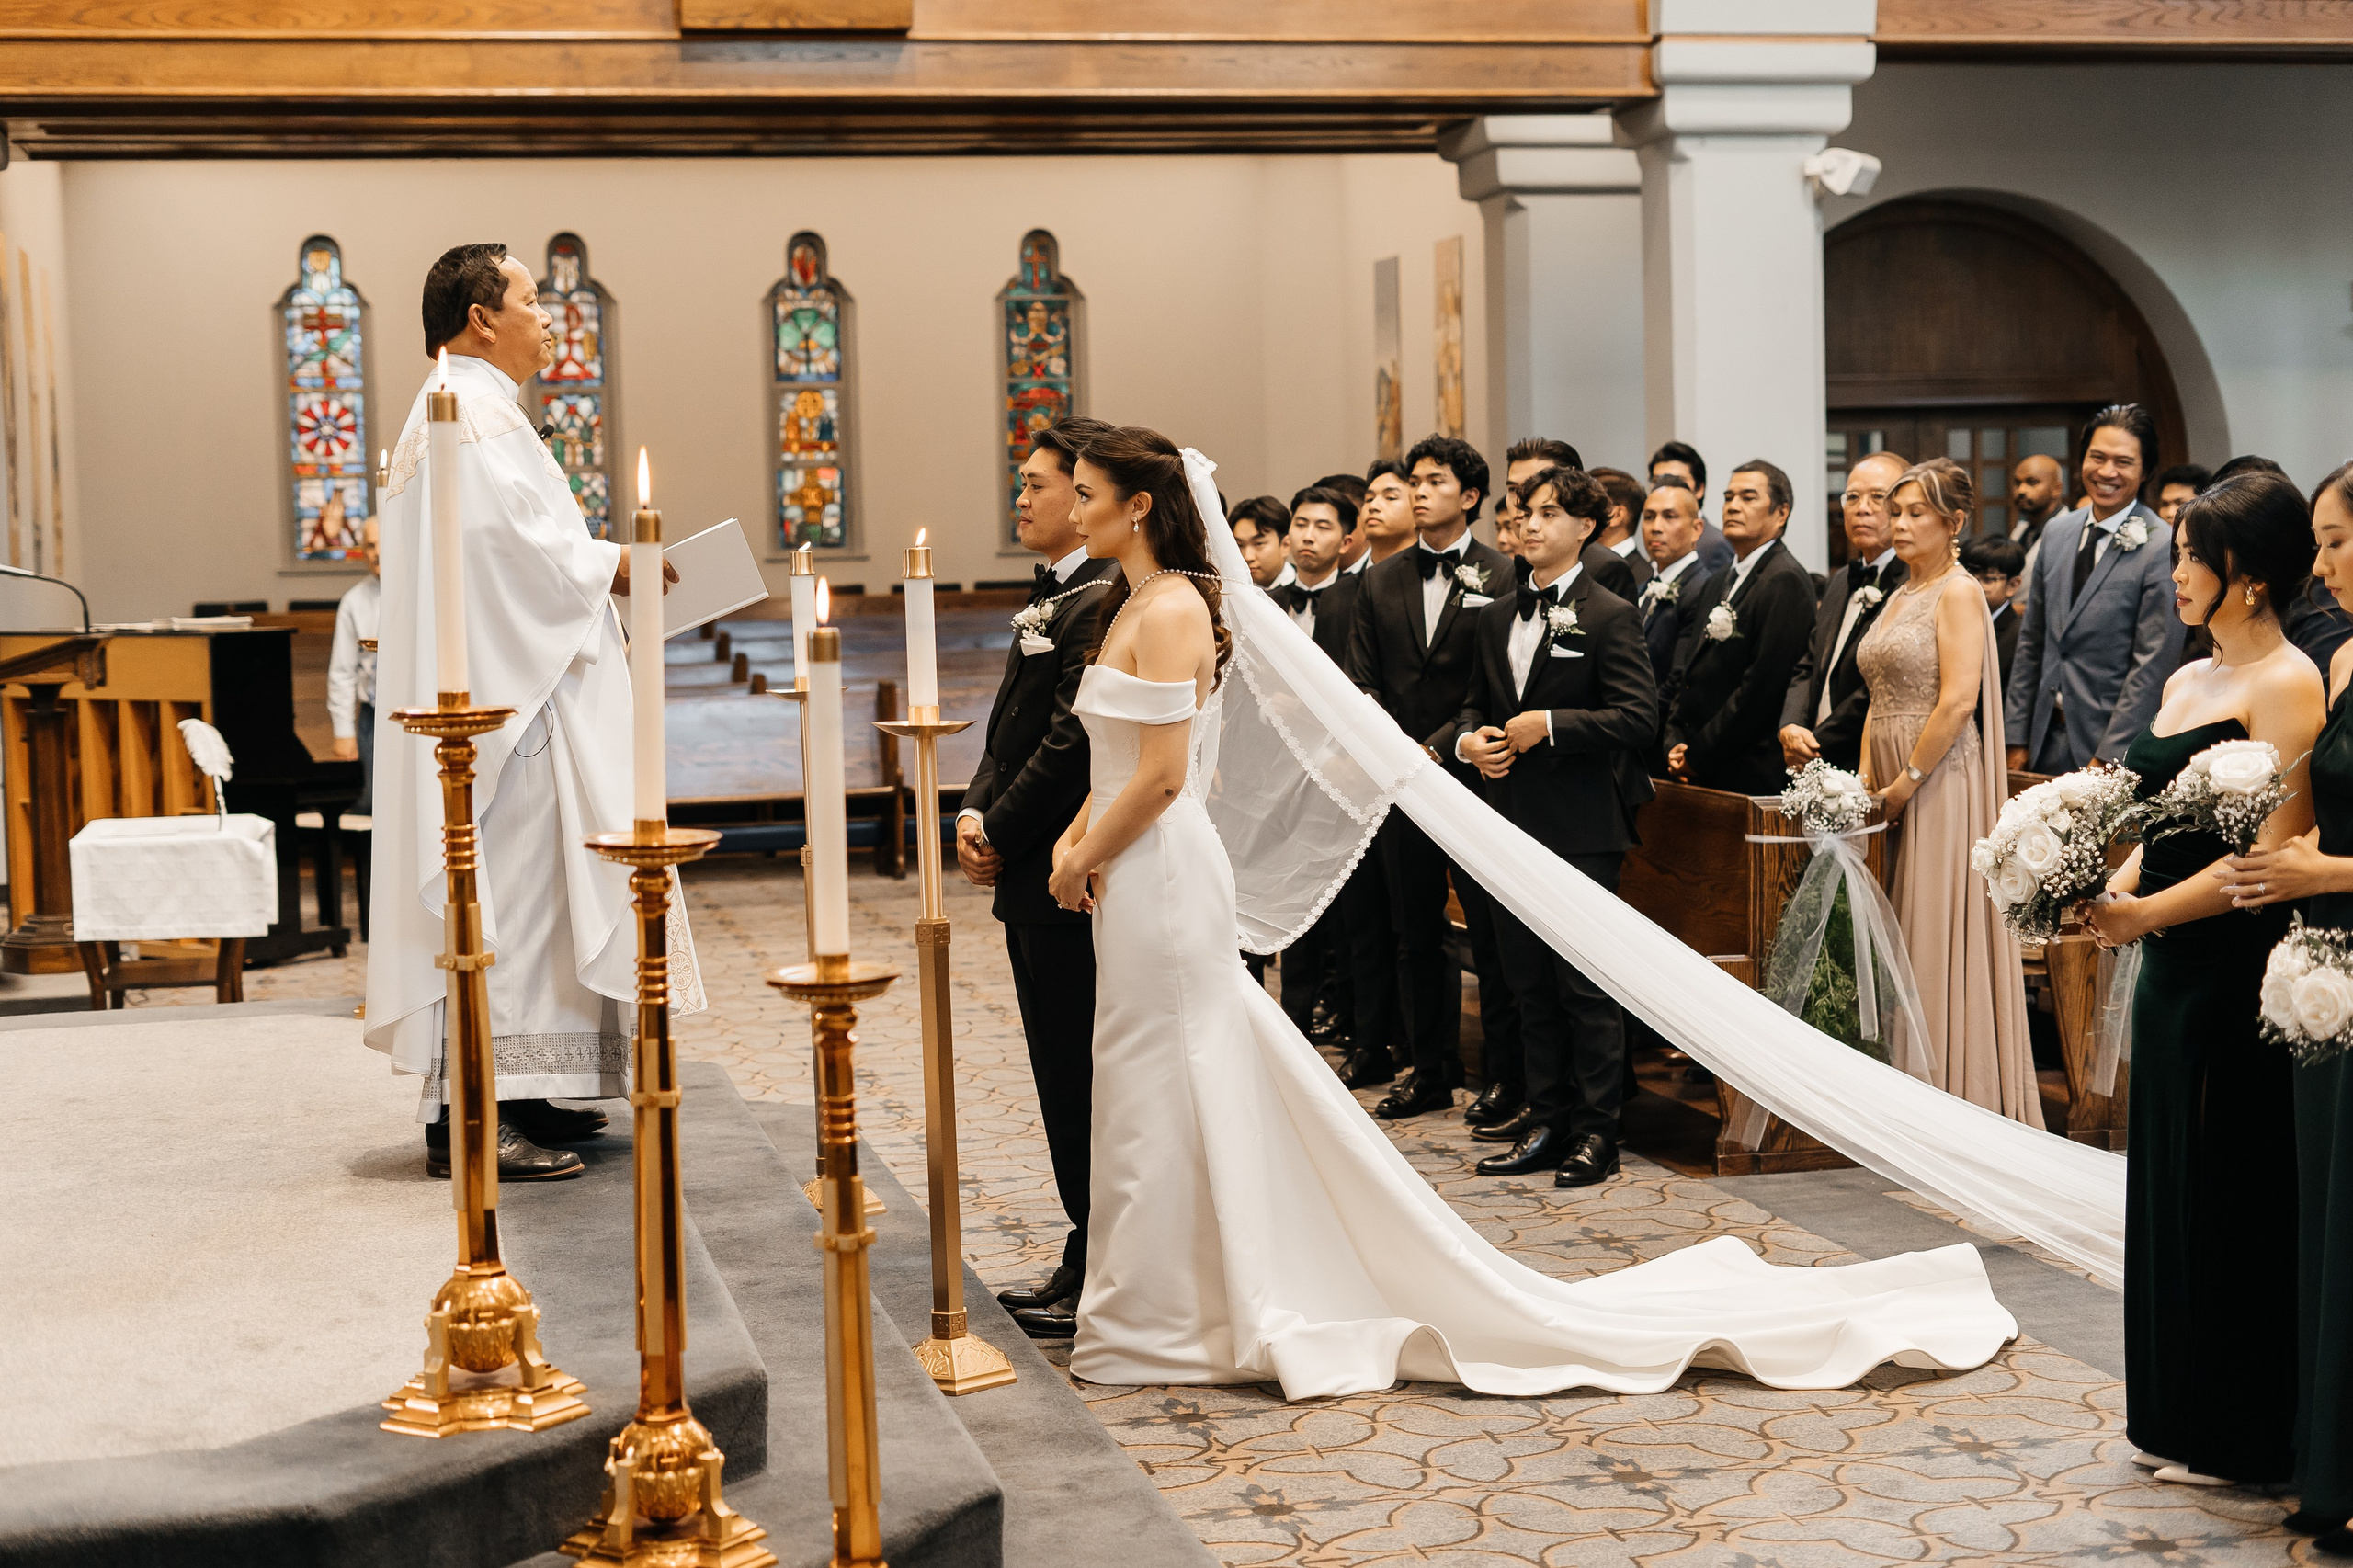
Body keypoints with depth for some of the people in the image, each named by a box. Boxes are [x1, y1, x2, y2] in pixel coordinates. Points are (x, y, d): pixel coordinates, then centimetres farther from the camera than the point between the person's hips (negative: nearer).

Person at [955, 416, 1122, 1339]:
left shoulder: (1098, 599, -16)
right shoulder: (1054, 594, 16)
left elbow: (1070, 742, -21)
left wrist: (999, 833, -12)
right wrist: (977, 812, 2)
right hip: (1036, 877, 10)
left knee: (1080, 1075, -2)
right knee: (1065, 1072, 15)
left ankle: (1097, 1282, 7)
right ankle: (1089, 1265, 25)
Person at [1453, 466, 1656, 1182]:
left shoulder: (1611, 617, -6)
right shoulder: (1497, 617, 15)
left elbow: (1639, 714, -13)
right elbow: (1477, 701, 24)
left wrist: (1549, 725, -17)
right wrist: (1468, 738, 2)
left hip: (1582, 828, -7)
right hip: (1512, 823, 7)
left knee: (1586, 985, -2)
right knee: (1530, 983, 11)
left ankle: (1597, 1131, 7)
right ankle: (1546, 1122, 19)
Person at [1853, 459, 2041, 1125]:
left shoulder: (1960, 594, -10)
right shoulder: (1899, 596, 16)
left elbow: (1959, 701, -19)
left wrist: (1906, 783, -15)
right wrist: (1867, 785, 7)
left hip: (1940, 786, -8)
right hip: (1894, 789, 8)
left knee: (1942, 936, -4)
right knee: (1900, 935, 10)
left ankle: (1955, 1091, 3)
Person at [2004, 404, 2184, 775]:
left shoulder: (2164, 548, -12)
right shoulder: (2056, 533, 9)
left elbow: (2153, 665, -14)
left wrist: (2107, 759, -15)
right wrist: (2017, 739, 9)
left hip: (2117, 750, -5)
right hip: (2047, 739, 5)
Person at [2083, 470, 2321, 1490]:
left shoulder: (2284, 683, -13)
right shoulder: (2186, 679, 13)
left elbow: (2273, 852, -19)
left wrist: (2149, 912, -20)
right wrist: (2118, 886, 1)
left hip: (2239, 972, -9)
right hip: (2174, 969, 9)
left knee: (2230, 1192, 1)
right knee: (2169, 1183, 14)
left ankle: (2238, 1437, 15)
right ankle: (2176, 1413, 27)